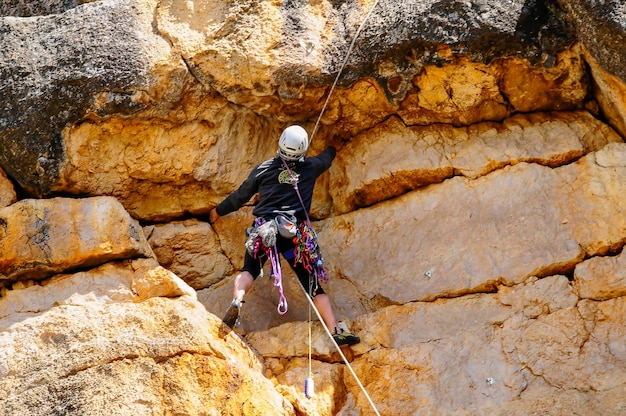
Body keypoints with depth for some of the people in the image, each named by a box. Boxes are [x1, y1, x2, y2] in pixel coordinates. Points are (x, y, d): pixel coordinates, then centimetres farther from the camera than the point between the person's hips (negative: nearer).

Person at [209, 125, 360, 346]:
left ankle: (236, 302, -26)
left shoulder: (264, 169, 10)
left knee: (249, 270, 7)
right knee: (313, 284, 3)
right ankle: (336, 331, -6)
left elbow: (240, 195, 20)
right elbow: (326, 158, 37)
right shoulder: (311, 167, 12)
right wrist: (332, 148, 61)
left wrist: (219, 211, 37)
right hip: (295, 234, 1)